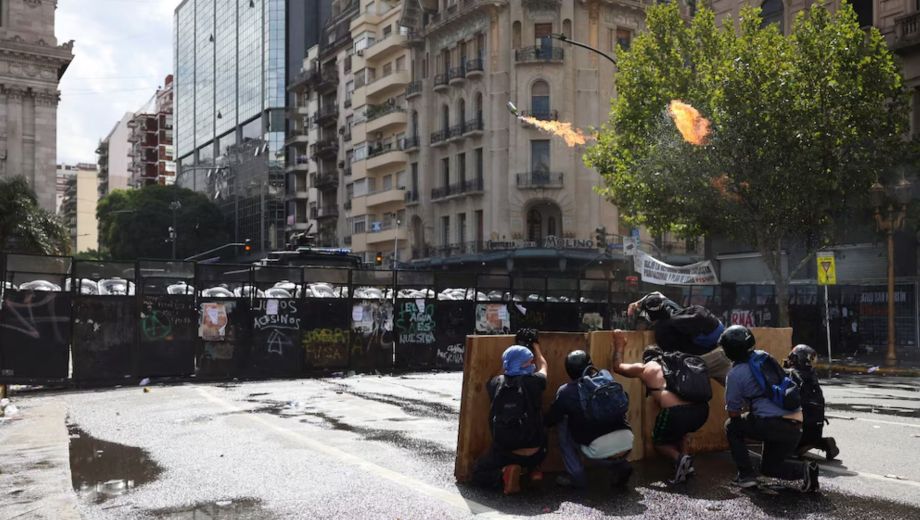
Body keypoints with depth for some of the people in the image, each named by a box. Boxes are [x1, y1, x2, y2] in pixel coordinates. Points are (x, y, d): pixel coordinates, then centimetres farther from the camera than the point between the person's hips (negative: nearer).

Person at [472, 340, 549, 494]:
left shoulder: (495, 384, -8)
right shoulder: (534, 382, -11)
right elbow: (542, 365, 13)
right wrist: (535, 345, 29)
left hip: (503, 452, -1)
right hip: (534, 455, 1)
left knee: (478, 473, 22)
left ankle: (504, 474, -6)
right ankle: (533, 469, 19)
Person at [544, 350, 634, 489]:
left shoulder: (566, 391, 2)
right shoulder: (607, 377, 12)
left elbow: (549, 421, 12)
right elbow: (625, 405, 24)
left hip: (601, 450, -5)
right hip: (627, 443, 5)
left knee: (563, 425, 16)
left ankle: (577, 477, 12)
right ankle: (620, 467, 15)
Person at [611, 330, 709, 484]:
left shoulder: (644, 368, 15)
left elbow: (618, 367, 30)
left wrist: (619, 345, 41)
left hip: (676, 412, -5)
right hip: (701, 409, 5)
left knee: (659, 442, 24)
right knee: (680, 431, 37)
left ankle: (678, 458, -5)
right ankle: (686, 464, 17)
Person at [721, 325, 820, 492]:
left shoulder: (735, 374, -5)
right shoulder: (764, 356, 14)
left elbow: (733, 412, 1)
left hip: (773, 425, -7)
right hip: (796, 426, 7)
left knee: (731, 427, 18)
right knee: (769, 467, 25)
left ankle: (746, 475, 10)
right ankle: (804, 470, 1)